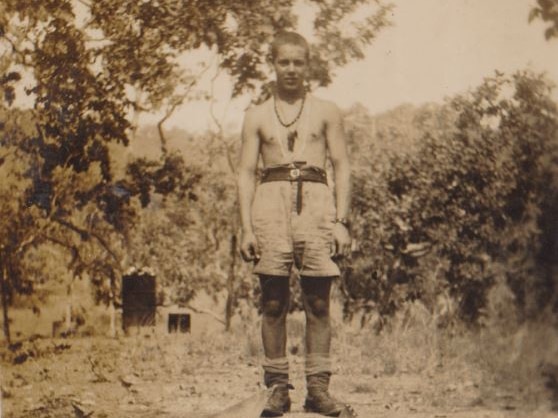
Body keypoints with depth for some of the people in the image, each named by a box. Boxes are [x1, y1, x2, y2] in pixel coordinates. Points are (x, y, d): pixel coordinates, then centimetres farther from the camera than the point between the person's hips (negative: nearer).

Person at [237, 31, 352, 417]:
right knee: (273, 301, -1)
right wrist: (247, 227, 1)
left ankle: (318, 386, 2)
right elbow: (246, 173, 11)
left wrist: (341, 221, 0)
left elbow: (342, 167, 10)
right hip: (271, 200, 1)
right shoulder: (257, 116, 15)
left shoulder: (326, 112, 14)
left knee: (318, 301, -3)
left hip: (315, 200, 0)